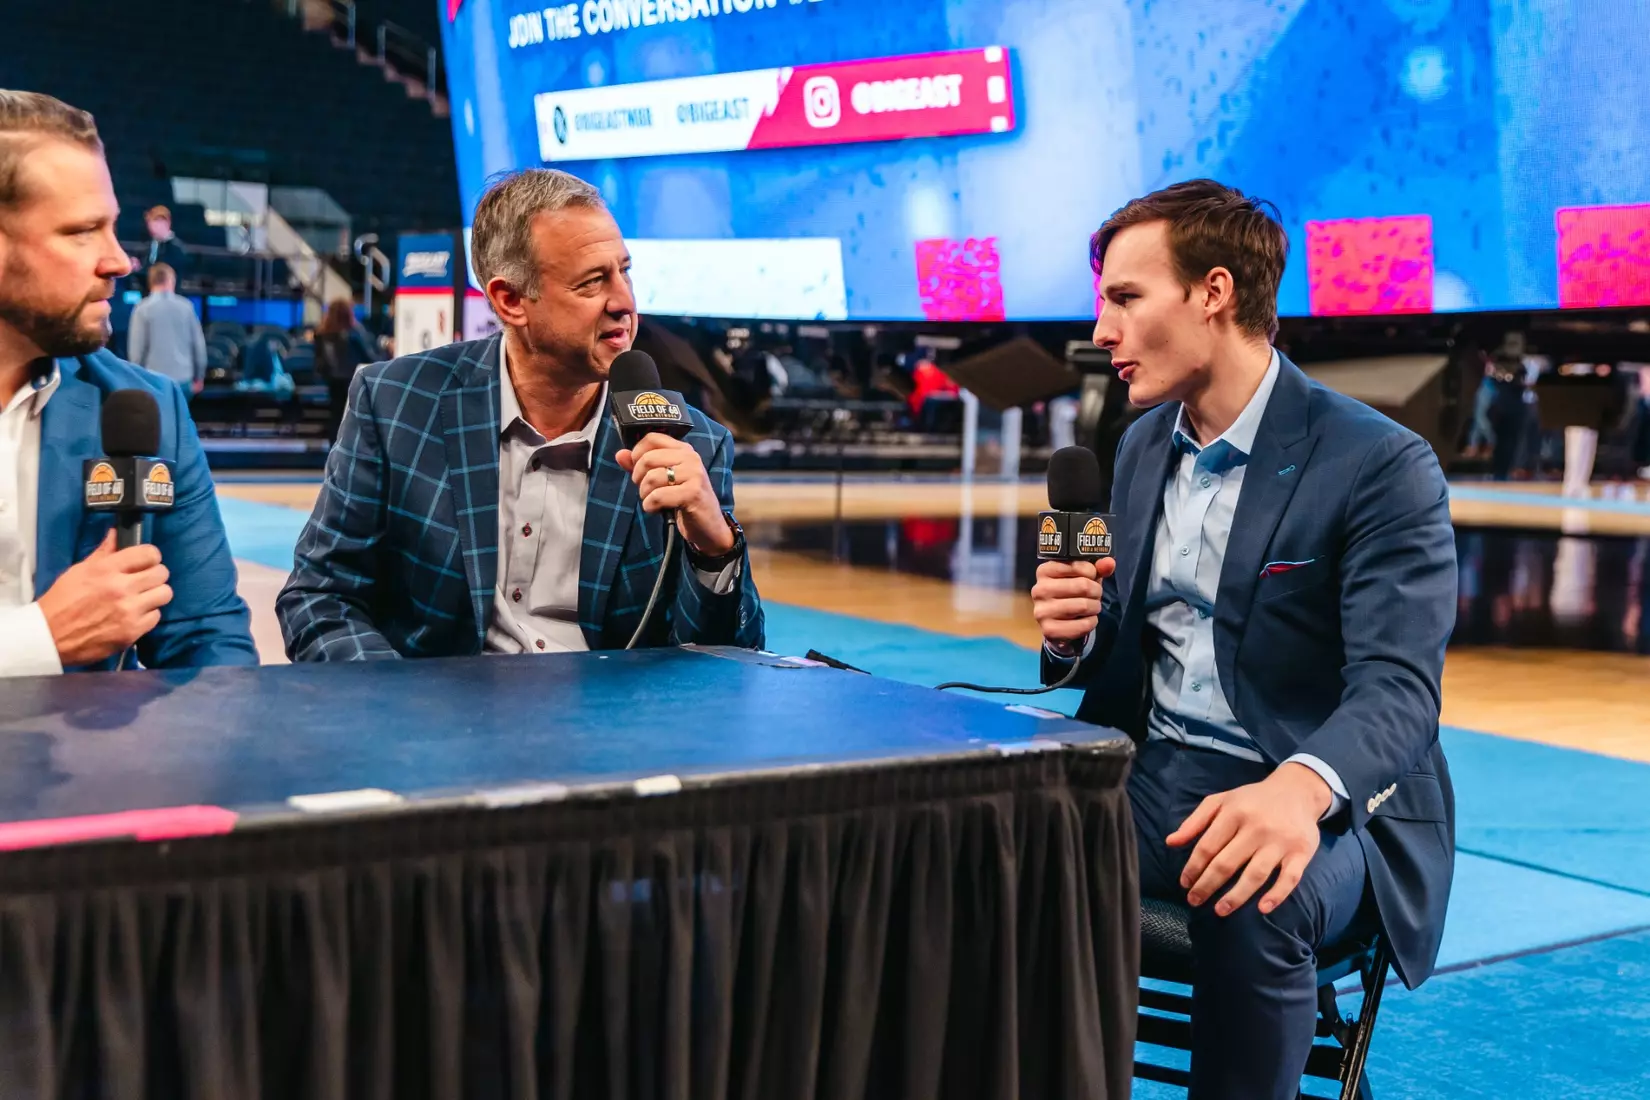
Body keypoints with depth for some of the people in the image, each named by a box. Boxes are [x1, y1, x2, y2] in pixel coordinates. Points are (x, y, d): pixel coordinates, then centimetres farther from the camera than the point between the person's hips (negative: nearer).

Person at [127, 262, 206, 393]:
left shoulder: (143, 309, -4)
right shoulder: (185, 306, 3)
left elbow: (136, 347, -5)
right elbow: (198, 343, 7)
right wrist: (199, 376, 17)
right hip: (182, 378, 2)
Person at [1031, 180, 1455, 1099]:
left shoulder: (1382, 464, -12)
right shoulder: (1144, 445, 10)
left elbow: (1398, 686, -22)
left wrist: (1300, 787, -44)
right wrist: (1076, 634, -9)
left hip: (1325, 805, -5)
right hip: (1158, 779, 6)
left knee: (1251, 902, -36)